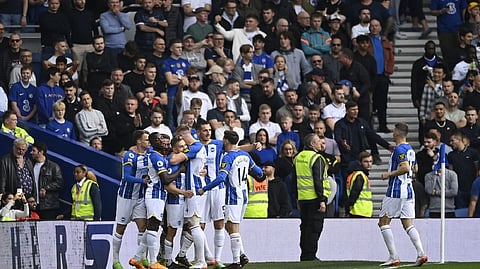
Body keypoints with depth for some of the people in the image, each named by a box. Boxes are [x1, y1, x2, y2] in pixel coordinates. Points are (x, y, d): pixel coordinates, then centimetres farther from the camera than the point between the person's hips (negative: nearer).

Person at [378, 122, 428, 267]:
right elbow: (414, 169, 25)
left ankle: (394, 257, -3)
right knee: (408, 224, 6)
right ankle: (421, 253, -12)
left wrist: (389, 174, -15)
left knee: (383, 222, 2)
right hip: (409, 191, 8)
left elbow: (405, 168, -26)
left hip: (396, 191, -8)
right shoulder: (410, 149, 14)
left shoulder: (399, 149, -14)